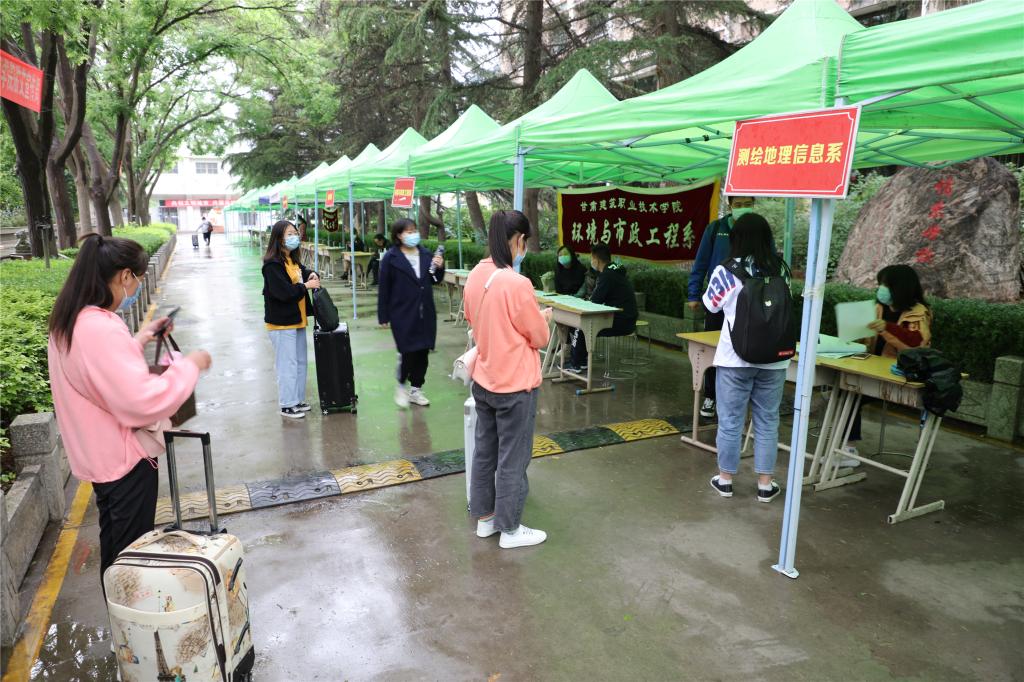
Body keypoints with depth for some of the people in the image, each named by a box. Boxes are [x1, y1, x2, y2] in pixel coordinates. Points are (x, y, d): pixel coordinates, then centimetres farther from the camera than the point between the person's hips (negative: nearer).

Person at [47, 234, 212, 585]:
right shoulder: (102, 329, -30)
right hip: (125, 458, -10)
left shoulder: (69, 321, 2)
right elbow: (144, 401, -33)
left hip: (98, 454, 10)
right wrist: (189, 365, -21)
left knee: (113, 543, 26)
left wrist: (138, 340, 13)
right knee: (131, 549, 8)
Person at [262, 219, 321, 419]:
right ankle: (287, 405, 8)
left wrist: (312, 275, 3)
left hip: (297, 320, 9)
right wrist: (306, 286, -13)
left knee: (300, 362, 15)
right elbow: (284, 292, -25)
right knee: (287, 364, -2)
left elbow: (304, 271, 27)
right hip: (282, 323, -9)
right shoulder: (272, 264, -16)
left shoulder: (293, 260, 11)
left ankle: (298, 400, 27)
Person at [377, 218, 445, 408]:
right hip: (403, 314, -5)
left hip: (425, 313, 5)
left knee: (423, 353, 8)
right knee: (408, 352, -8)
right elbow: (384, 289, -5)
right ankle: (401, 385, 18)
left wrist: (439, 267, -6)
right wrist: (383, 316, -6)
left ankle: (416, 389, 24)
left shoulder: (425, 254, 7)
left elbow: (435, 281, 15)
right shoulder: (390, 258, -6)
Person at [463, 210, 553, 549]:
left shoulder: (475, 276, -1)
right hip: (515, 385, -7)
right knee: (512, 460, 8)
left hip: (483, 381, 8)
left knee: (484, 451, 19)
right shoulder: (517, 284, -24)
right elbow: (540, 338, -13)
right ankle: (510, 530, 23)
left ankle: (484, 517, 35)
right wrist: (543, 317, 8)